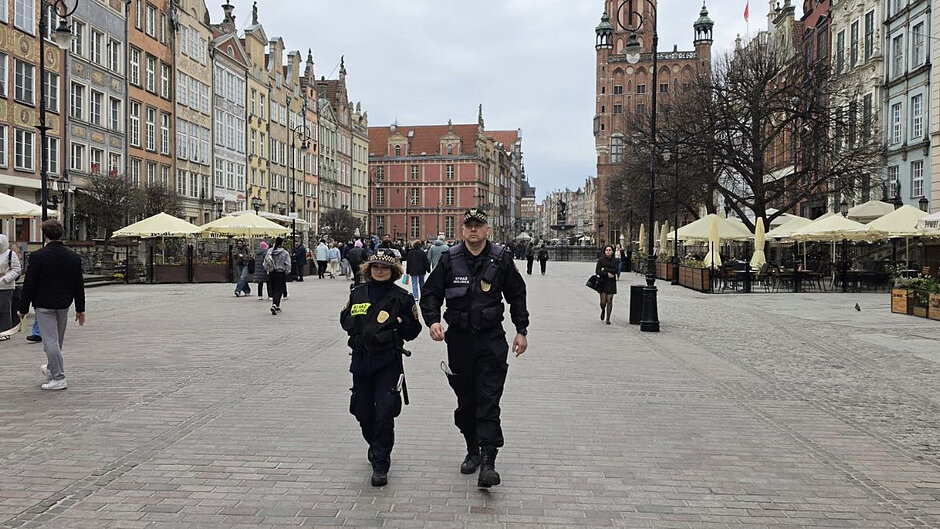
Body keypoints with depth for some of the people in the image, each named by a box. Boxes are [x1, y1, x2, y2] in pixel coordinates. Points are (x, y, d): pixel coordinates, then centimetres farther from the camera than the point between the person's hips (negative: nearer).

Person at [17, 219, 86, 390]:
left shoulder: (38, 256, -14)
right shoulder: (74, 257, -1)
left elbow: (29, 284, -11)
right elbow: (79, 285, 5)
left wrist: (23, 308, -3)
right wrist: (80, 309, 12)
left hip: (44, 305, -5)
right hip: (64, 305, 5)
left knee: (50, 340, -2)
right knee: (57, 340, 19)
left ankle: (59, 378, -2)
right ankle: (51, 369, 39)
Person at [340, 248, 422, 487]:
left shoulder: (401, 298, 0)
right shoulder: (358, 294, 9)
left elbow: (413, 330, 4)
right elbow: (345, 320, 16)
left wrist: (399, 322, -13)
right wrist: (356, 322, -2)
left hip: (389, 362, -4)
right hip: (361, 360, 4)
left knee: (384, 413, -10)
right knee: (363, 412, 13)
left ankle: (380, 465, -1)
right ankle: (376, 447, 42)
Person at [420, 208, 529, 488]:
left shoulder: (501, 259, 1)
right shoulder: (450, 260, 1)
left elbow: (517, 295, 10)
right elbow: (430, 293, 5)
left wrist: (521, 331, 8)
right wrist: (433, 321, -13)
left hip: (492, 339, -2)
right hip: (459, 339, 2)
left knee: (489, 401, -8)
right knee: (465, 400, 12)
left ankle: (488, 461, -9)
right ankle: (473, 450, 28)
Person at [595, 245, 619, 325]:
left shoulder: (615, 260, 3)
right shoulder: (601, 260, 0)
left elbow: (616, 270, -9)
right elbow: (597, 271, -4)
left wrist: (605, 269, -10)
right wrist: (607, 274, -14)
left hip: (611, 283, 1)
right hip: (602, 282, -1)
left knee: (609, 301, -3)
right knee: (603, 301, -4)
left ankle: (608, 319, 6)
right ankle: (603, 310, 31)